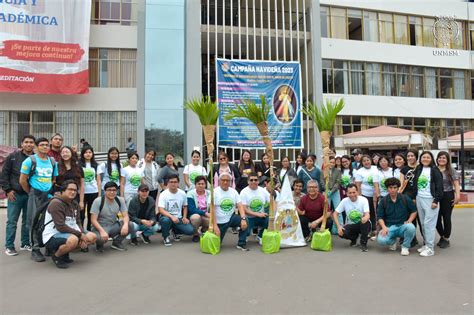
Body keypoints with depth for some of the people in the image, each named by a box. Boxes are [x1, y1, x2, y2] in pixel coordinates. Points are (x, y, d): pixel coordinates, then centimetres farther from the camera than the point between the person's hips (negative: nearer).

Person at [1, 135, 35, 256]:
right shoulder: (13, 157, -1)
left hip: (31, 195, 2)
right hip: (15, 194, -2)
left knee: (28, 221, 10)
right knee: (12, 221, 2)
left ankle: (25, 243, 22)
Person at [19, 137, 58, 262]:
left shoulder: (53, 162, 8)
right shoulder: (30, 160, -5)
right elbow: (22, 180, -5)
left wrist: (49, 190, 9)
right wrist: (31, 193, 2)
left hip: (49, 195, 4)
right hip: (35, 195, -4)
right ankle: (35, 249, 4)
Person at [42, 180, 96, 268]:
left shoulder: (75, 204, 8)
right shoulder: (56, 203, -18)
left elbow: (78, 223, 8)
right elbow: (60, 227, -24)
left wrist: (83, 234, -12)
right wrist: (80, 234, -20)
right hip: (52, 237, -9)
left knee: (92, 237, 1)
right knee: (73, 240, -37)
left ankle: (64, 252, 11)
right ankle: (56, 256, -5)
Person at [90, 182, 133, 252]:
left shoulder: (120, 200, -4)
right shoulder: (98, 201, -15)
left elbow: (125, 215, -9)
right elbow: (93, 220, -18)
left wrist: (125, 224, -33)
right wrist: (102, 231, -34)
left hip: (113, 226, 4)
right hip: (100, 227, -4)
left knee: (130, 225, -22)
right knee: (101, 238, -38)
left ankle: (117, 242, 3)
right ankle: (100, 244, 2)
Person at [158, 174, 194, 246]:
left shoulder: (182, 193, 0)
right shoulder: (163, 194, -11)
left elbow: (185, 206, 14)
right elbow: (161, 210, -20)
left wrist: (184, 217, -2)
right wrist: (172, 216, -34)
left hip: (178, 218, 3)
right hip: (167, 216, -3)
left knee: (190, 230, -18)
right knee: (166, 220, -39)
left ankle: (175, 231, 17)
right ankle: (166, 237, -5)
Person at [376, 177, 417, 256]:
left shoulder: (405, 198, 1)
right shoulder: (383, 201, 1)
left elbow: (414, 211, 9)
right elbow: (380, 217, 2)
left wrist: (409, 221, -9)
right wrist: (384, 227, -14)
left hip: (403, 226, 0)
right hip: (389, 227, 0)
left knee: (411, 227, -36)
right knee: (381, 240, -29)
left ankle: (405, 247, -5)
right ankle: (393, 241, 12)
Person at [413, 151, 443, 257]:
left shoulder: (435, 170, -5)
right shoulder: (418, 169, 11)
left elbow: (439, 186, -8)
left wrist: (436, 200, -14)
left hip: (430, 199, -6)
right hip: (419, 199, 6)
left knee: (429, 223, -7)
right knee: (423, 223, 9)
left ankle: (430, 248, -2)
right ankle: (427, 244, 20)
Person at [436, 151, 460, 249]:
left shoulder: (451, 171, 1)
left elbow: (456, 184, -3)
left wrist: (457, 195, -15)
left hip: (447, 196, -2)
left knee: (446, 218, 4)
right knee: (436, 218, 3)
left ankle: (446, 239, 19)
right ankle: (441, 236, 26)